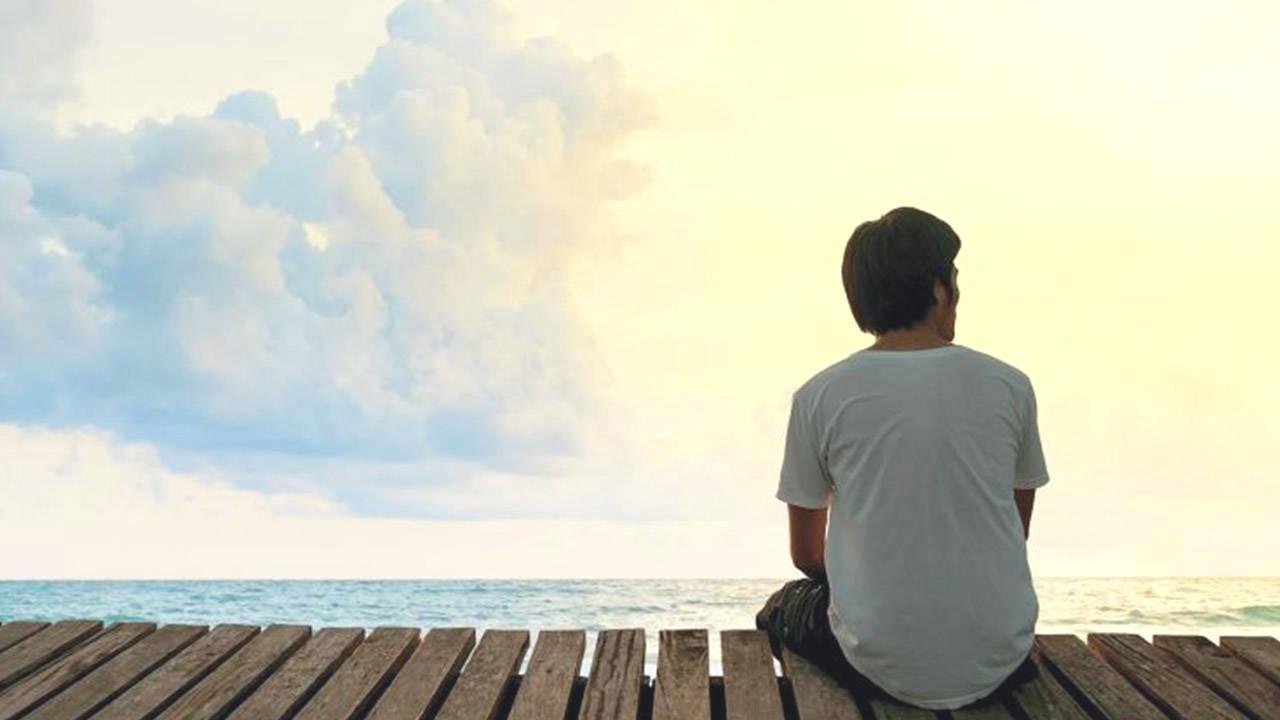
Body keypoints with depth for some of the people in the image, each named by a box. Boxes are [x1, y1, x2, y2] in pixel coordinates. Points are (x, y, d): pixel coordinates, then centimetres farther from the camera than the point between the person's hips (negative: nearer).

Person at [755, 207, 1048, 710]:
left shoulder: (817, 398, -7)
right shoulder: (1009, 386, -2)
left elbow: (806, 555, 5)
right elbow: (1017, 531, 11)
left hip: (885, 667, -2)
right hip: (998, 661, 3)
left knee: (784, 608, 28)